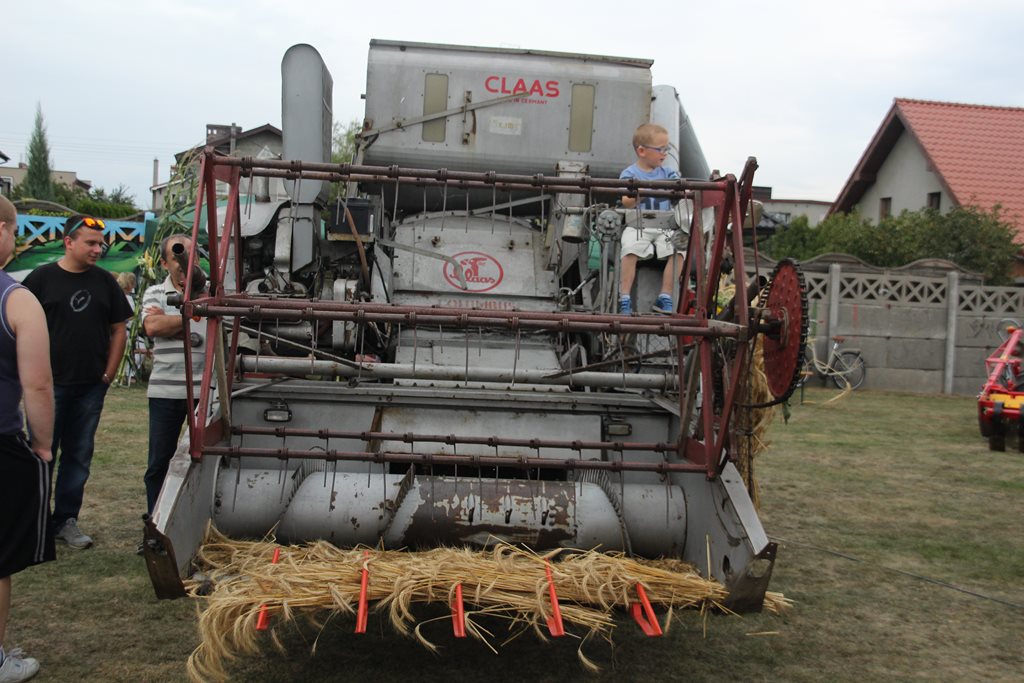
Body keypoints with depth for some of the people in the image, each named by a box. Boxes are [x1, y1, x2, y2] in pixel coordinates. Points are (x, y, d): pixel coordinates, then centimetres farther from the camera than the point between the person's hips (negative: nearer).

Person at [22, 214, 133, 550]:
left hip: (91, 387, 3)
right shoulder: (42, 277, -3)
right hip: (50, 384, -3)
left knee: (79, 456, 8)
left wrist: (109, 373, 3)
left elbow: (118, 329, 11)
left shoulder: (105, 281, 7)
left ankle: (66, 519, 18)